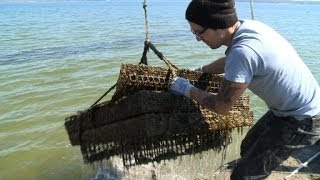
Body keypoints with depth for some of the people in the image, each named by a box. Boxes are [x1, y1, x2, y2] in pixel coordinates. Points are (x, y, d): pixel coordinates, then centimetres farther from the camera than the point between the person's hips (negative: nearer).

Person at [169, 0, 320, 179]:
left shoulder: (243, 51, -33)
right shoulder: (247, 25, -5)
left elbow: (221, 106, -20)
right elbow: (229, 61, 18)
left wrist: (186, 89, -8)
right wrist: (199, 70, 21)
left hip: (303, 120, -9)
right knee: (248, 149, 24)